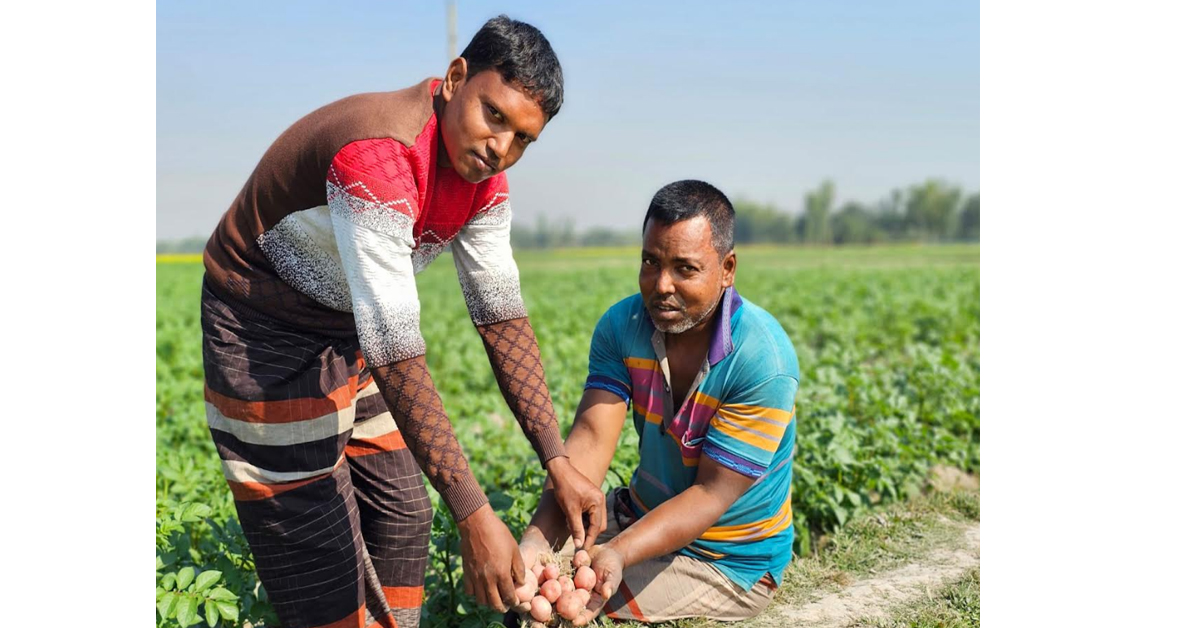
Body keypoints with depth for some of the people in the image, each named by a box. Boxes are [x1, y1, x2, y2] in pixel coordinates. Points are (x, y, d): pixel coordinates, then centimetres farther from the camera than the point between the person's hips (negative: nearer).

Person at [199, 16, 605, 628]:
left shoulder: (482, 172, -7)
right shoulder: (378, 157, -35)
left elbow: (501, 316, -5)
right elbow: (396, 353, -38)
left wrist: (557, 463, -12)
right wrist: (474, 516, -38)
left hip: (351, 331, 8)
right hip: (266, 335, -8)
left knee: (401, 514, 11)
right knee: (319, 554, -3)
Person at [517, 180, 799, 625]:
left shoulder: (763, 362, -27)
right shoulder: (622, 326, -10)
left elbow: (711, 494, -27)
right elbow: (590, 439, -20)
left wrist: (617, 554, -42)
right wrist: (537, 542, -36)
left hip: (729, 560, -5)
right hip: (640, 515, 5)